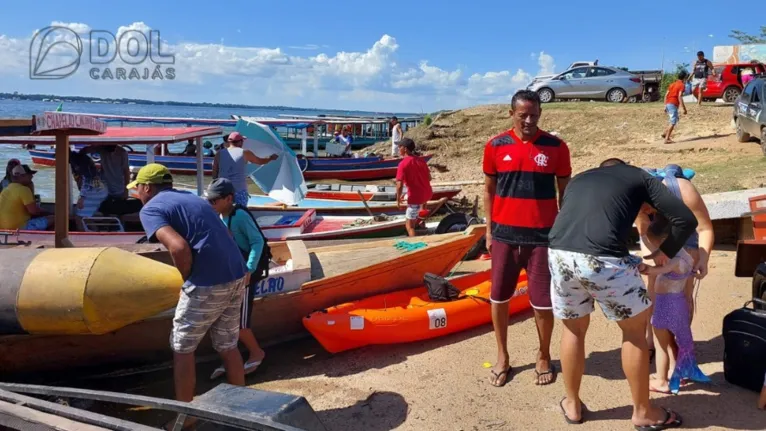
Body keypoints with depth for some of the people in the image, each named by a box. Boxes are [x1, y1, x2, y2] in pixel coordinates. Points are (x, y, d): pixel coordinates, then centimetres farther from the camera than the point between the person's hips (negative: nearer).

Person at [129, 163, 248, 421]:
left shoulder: (151, 209, -1)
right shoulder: (192, 198, 23)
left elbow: (179, 247, -19)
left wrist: (188, 280, -2)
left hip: (207, 284, -7)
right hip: (236, 277, 7)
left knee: (182, 349, 12)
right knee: (228, 347, 20)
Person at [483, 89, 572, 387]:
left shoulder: (556, 147, -1)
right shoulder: (496, 146, 1)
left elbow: (565, 192, 5)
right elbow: (489, 190, 8)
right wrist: (489, 231, 6)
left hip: (542, 236, -1)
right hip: (504, 234, 2)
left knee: (543, 301, 4)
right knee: (499, 297, 9)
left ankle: (543, 357, 26)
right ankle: (502, 357, 26)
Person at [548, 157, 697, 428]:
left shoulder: (578, 180, 33)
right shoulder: (639, 176, 22)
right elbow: (686, 219, 14)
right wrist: (664, 253, 31)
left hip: (559, 254, 4)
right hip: (602, 260, -4)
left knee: (574, 329, 26)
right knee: (635, 330, 20)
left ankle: (572, 405, 40)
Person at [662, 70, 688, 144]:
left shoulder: (672, 84, 18)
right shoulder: (682, 85, -5)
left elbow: (666, 95, 15)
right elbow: (679, 97, -16)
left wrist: (665, 106, 19)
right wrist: (684, 108, -15)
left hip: (668, 104, 8)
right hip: (673, 105, -8)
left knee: (674, 119, 22)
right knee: (673, 122, -6)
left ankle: (665, 133, 15)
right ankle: (667, 139, -11)